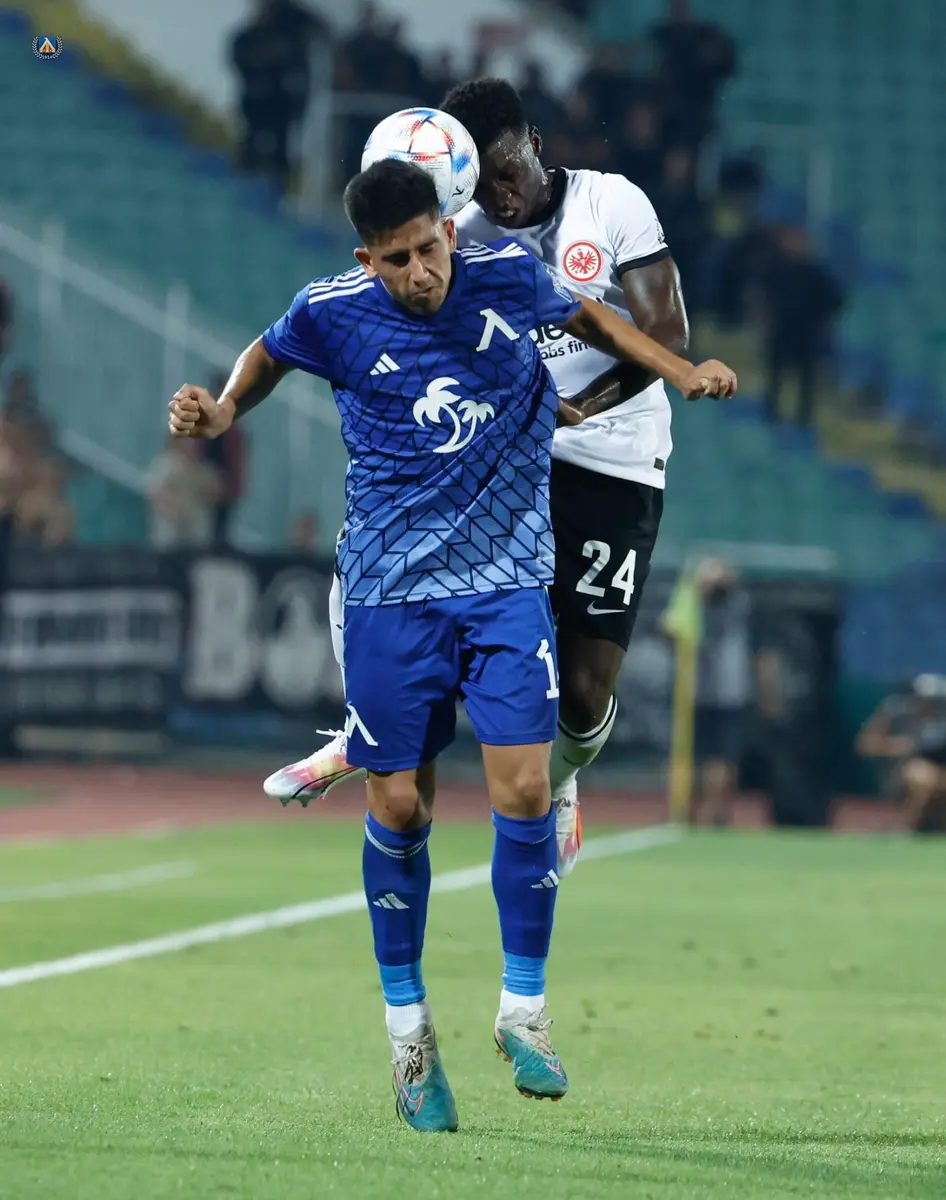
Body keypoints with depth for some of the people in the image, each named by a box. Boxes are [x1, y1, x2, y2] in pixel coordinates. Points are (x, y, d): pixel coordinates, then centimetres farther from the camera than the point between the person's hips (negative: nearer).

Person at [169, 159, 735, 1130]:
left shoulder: (508, 275, -4)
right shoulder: (331, 313, -7)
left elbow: (585, 317, 19)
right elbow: (270, 354, 16)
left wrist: (679, 370, 12)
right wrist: (221, 412, -3)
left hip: (508, 579, 1)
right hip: (392, 590, -1)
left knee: (524, 789, -11)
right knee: (399, 807, 1)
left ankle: (523, 1012, 4)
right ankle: (407, 1024, 18)